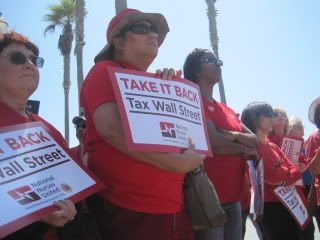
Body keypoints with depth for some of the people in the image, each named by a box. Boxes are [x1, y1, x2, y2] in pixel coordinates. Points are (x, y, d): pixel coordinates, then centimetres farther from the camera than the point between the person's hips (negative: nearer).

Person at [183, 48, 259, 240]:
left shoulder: (227, 110, 18)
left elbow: (256, 140, 11)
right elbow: (213, 143, -16)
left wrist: (235, 136, -10)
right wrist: (245, 149, 1)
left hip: (234, 198, 8)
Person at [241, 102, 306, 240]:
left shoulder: (273, 146, 17)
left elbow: (294, 169, 11)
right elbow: (273, 176, -19)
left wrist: (283, 177, -11)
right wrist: (289, 176, 1)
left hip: (288, 204, 8)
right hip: (269, 207, -8)